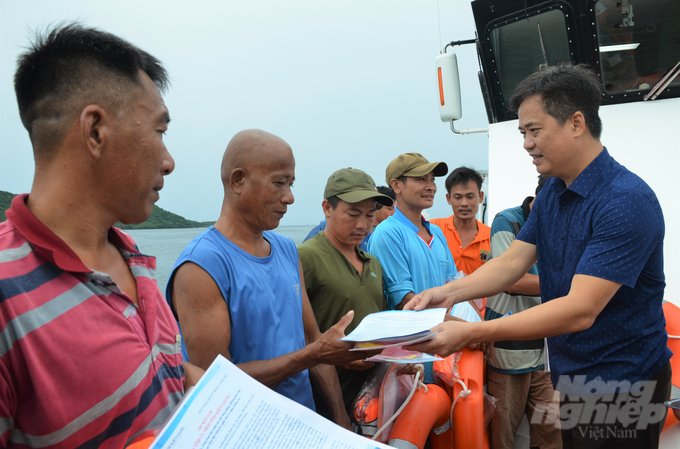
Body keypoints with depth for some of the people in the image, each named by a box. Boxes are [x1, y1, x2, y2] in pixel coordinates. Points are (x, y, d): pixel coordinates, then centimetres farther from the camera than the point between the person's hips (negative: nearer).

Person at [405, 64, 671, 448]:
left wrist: (472, 333, -35)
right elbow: (512, 262, 0)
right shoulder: (552, 193, 4)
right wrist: (450, 293, -17)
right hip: (569, 374, 8)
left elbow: (580, 311, -31)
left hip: (620, 384, -7)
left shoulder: (626, 201, -25)